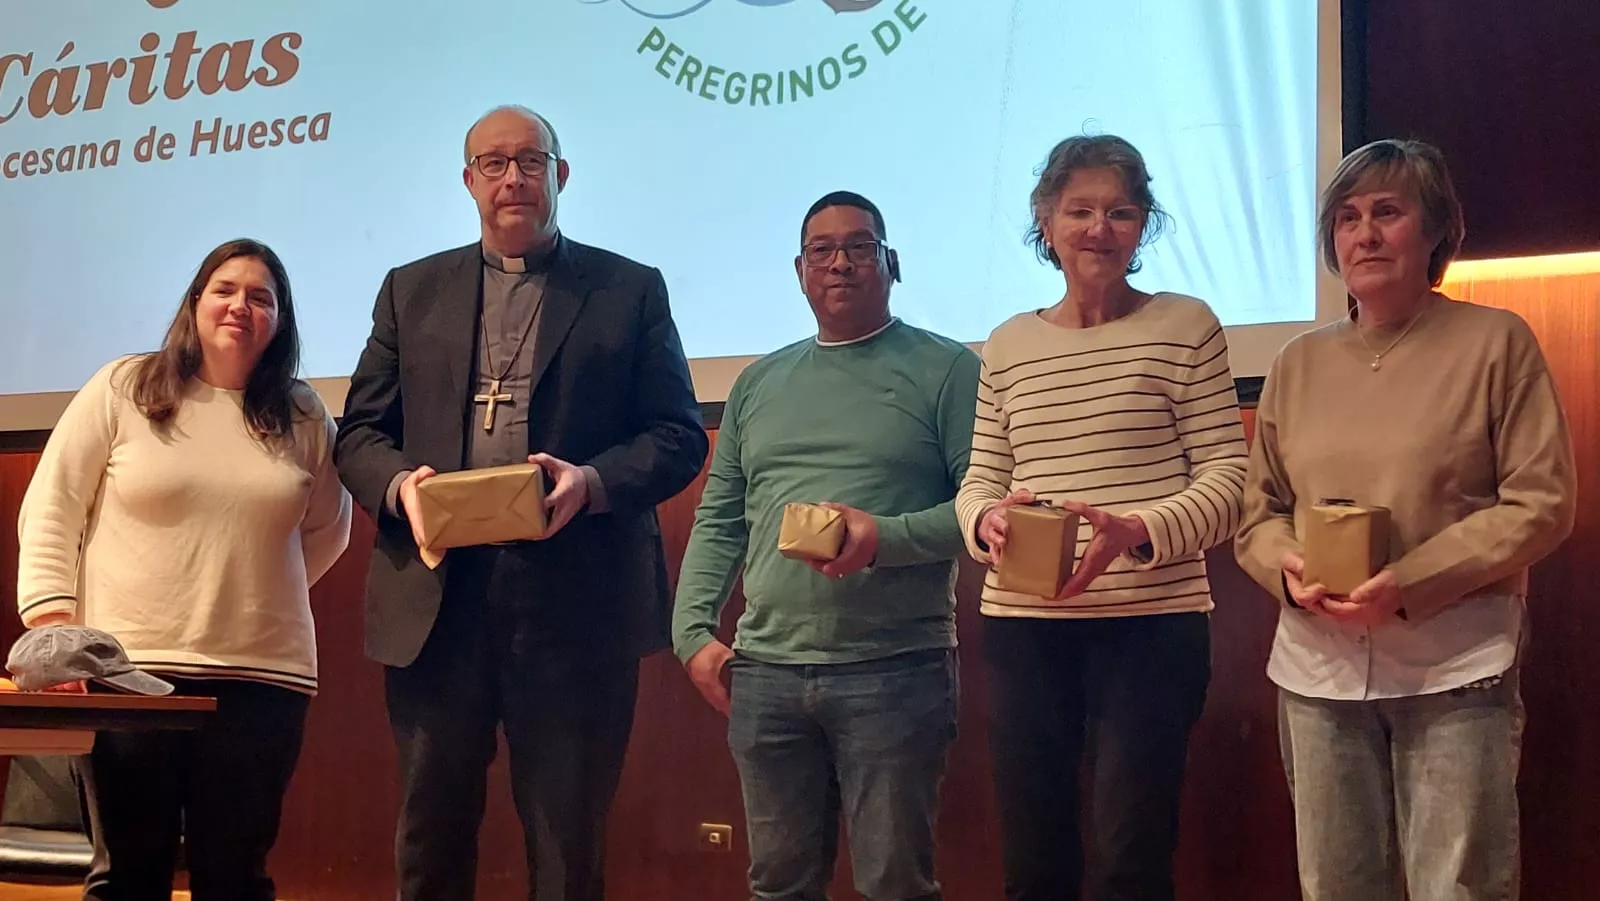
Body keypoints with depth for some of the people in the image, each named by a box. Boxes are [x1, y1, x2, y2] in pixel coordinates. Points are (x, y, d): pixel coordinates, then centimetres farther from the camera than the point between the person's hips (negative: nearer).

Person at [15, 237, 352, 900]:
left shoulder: (303, 417, 9)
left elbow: (327, 531, 20)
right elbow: (50, 512, 2)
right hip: (127, 668, -1)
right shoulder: (123, 388, 3)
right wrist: (51, 618, -8)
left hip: (262, 675, 2)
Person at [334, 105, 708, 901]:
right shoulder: (412, 291, 15)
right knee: (432, 831, 10)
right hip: (435, 599, 2)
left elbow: (679, 434, 2)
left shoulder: (631, 291, 8)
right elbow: (360, 432, 12)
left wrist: (591, 482, -16)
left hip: (576, 604, -2)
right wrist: (400, 483, -10)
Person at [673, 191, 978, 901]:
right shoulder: (759, 383, 16)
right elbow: (718, 520, 16)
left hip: (895, 672, -4)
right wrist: (693, 632, 5)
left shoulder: (946, 370, 1)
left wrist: (887, 537, -20)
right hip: (765, 672, 5)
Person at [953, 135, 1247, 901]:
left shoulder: (1185, 327, 1)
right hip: (1022, 625, 4)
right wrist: (986, 520, -12)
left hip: (1153, 623, -3)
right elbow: (979, 481, 12)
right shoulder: (1007, 345, 12)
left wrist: (1137, 532, -21)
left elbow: (1228, 481, -4)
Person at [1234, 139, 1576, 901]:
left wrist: (1408, 585, -17)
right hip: (1318, 669, 4)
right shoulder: (1299, 363, 11)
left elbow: (1541, 503, -7)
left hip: (1456, 668, -4)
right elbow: (1259, 511, 14)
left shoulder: (1496, 342, -2)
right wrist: (1289, 568, -9)